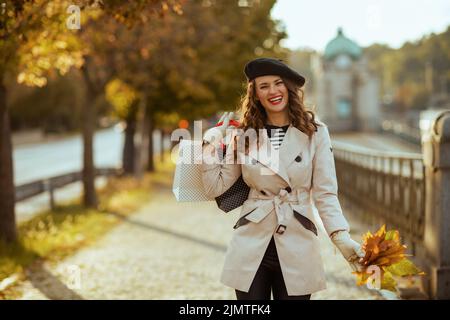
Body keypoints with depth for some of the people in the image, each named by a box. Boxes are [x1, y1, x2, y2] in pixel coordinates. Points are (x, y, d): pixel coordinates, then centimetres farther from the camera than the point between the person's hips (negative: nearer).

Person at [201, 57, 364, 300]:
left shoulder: (315, 132, -1)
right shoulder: (244, 135, 5)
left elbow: (325, 194, -3)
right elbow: (215, 188, 6)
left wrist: (342, 238, -16)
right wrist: (210, 146, -3)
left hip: (296, 248, -1)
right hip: (252, 247, 1)